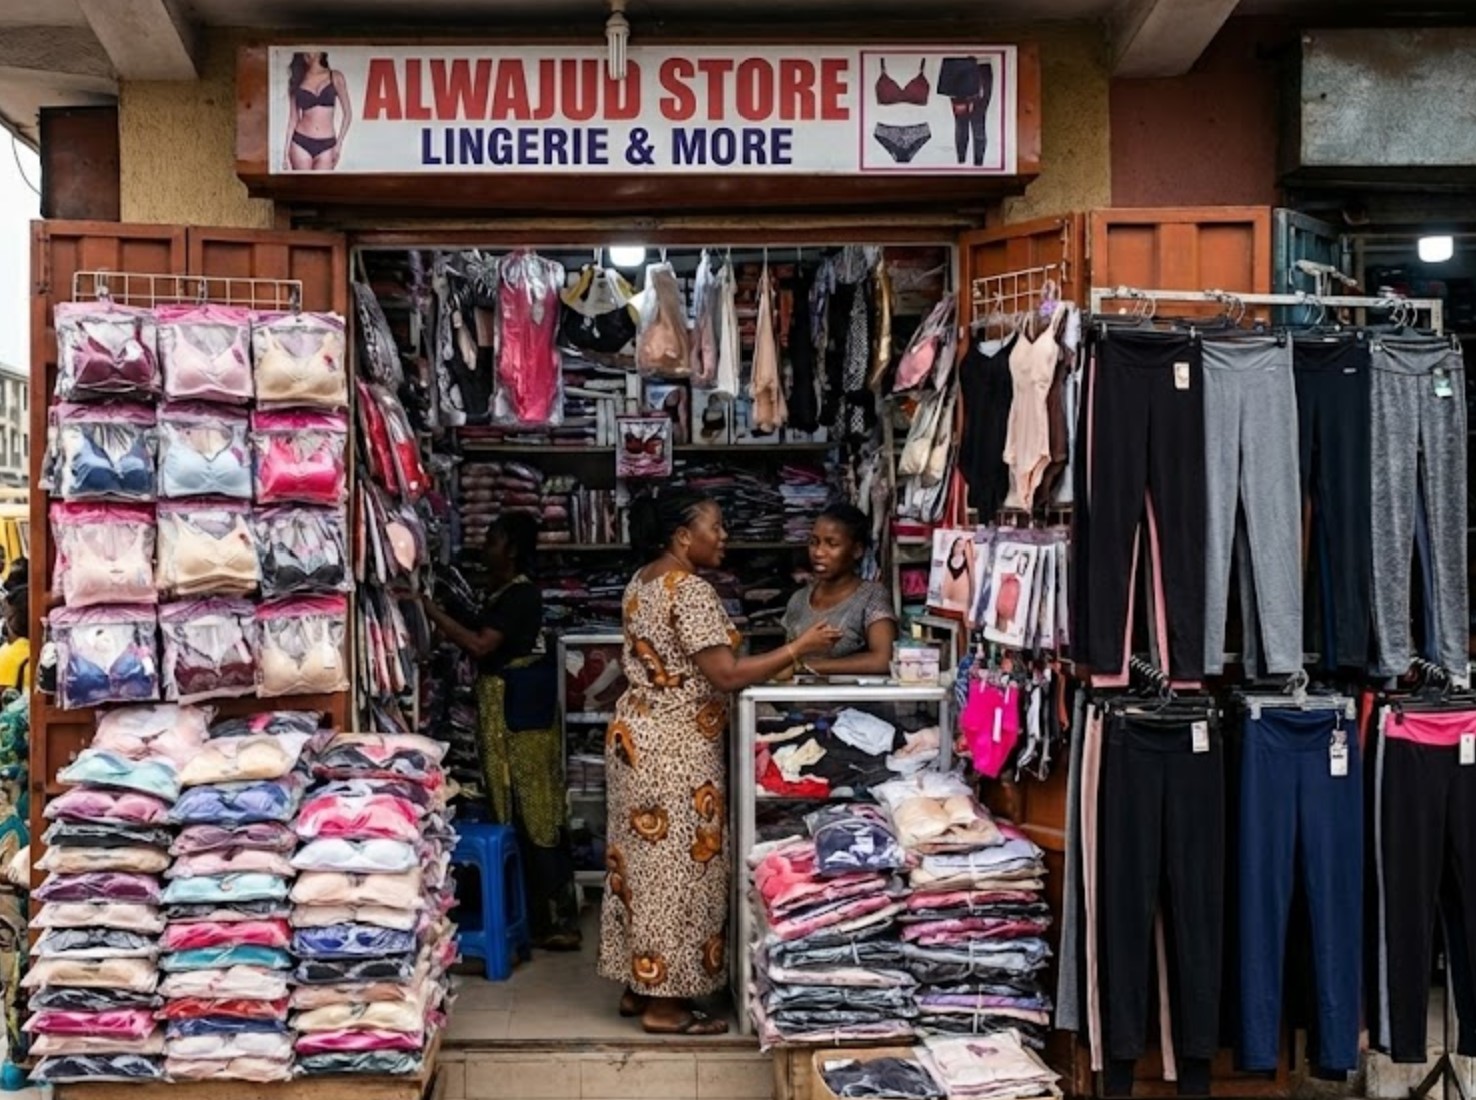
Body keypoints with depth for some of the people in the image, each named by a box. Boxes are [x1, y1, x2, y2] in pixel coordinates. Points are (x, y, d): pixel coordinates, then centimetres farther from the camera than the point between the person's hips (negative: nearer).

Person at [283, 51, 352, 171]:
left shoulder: (335, 77, 4)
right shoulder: (297, 80, 8)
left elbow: (347, 113, 4)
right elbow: (293, 117, 8)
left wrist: (339, 143, -5)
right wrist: (286, 150, 2)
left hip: (326, 145, -1)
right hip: (301, 143, 1)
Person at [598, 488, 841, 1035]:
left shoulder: (643, 582, 10)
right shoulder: (690, 591, -19)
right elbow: (724, 675, -23)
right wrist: (798, 649, -17)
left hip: (634, 736, 10)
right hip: (675, 749, -10)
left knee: (643, 859, 15)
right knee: (676, 868, -1)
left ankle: (639, 985, 24)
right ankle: (664, 1005, 7)